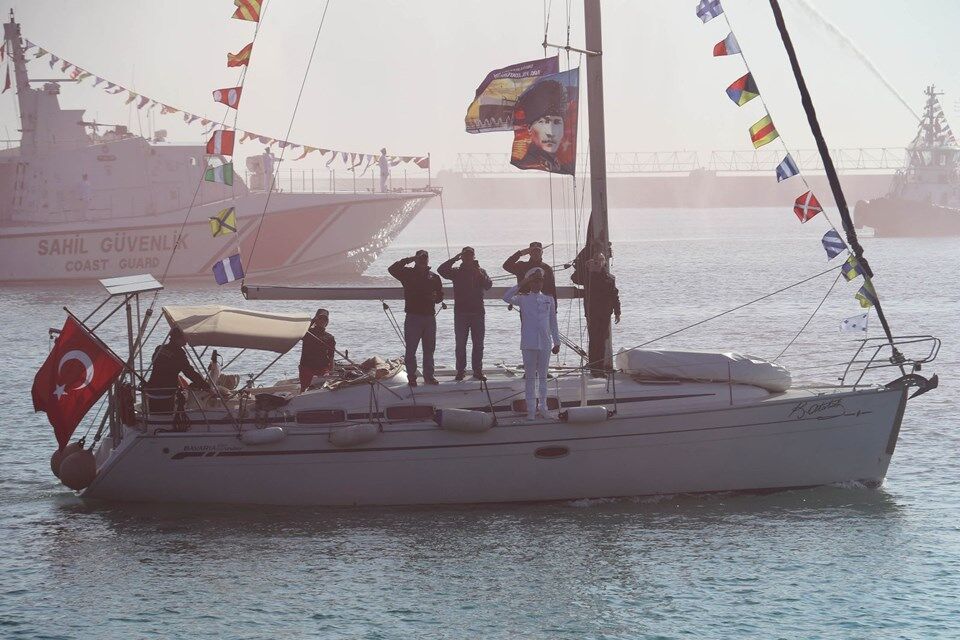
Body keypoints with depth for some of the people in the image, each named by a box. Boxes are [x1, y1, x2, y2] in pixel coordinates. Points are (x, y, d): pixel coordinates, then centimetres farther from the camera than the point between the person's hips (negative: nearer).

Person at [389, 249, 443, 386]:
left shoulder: (434, 277, 12)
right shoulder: (408, 274, 2)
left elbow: (440, 295, 16)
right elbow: (392, 269, -12)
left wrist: (436, 297, -7)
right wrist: (407, 260, -15)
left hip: (430, 317, 4)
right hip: (413, 317, -4)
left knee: (429, 349, 9)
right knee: (411, 350, -3)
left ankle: (429, 376, 17)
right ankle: (411, 377, 1)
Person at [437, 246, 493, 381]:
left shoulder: (480, 272, 8)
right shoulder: (457, 272, 5)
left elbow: (488, 285, -8)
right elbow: (441, 270, -11)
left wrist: (479, 274, -23)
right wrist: (454, 259, -18)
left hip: (478, 312, 1)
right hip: (461, 313, -1)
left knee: (478, 344, 4)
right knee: (460, 344, 0)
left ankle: (478, 371, 10)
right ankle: (461, 371, 4)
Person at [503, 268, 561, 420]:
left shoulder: (549, 300, 8)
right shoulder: (523, 299, 1)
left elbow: (553, 322, 12)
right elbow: (506, 298, -16)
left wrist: (557, 342, 10)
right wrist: (521, 285, -16)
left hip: (544, 343, 2)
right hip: (528, 343, -2)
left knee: (543, 376, 9)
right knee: (530, 376, 3)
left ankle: (542, 407, 15)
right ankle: (531, 409, 7)